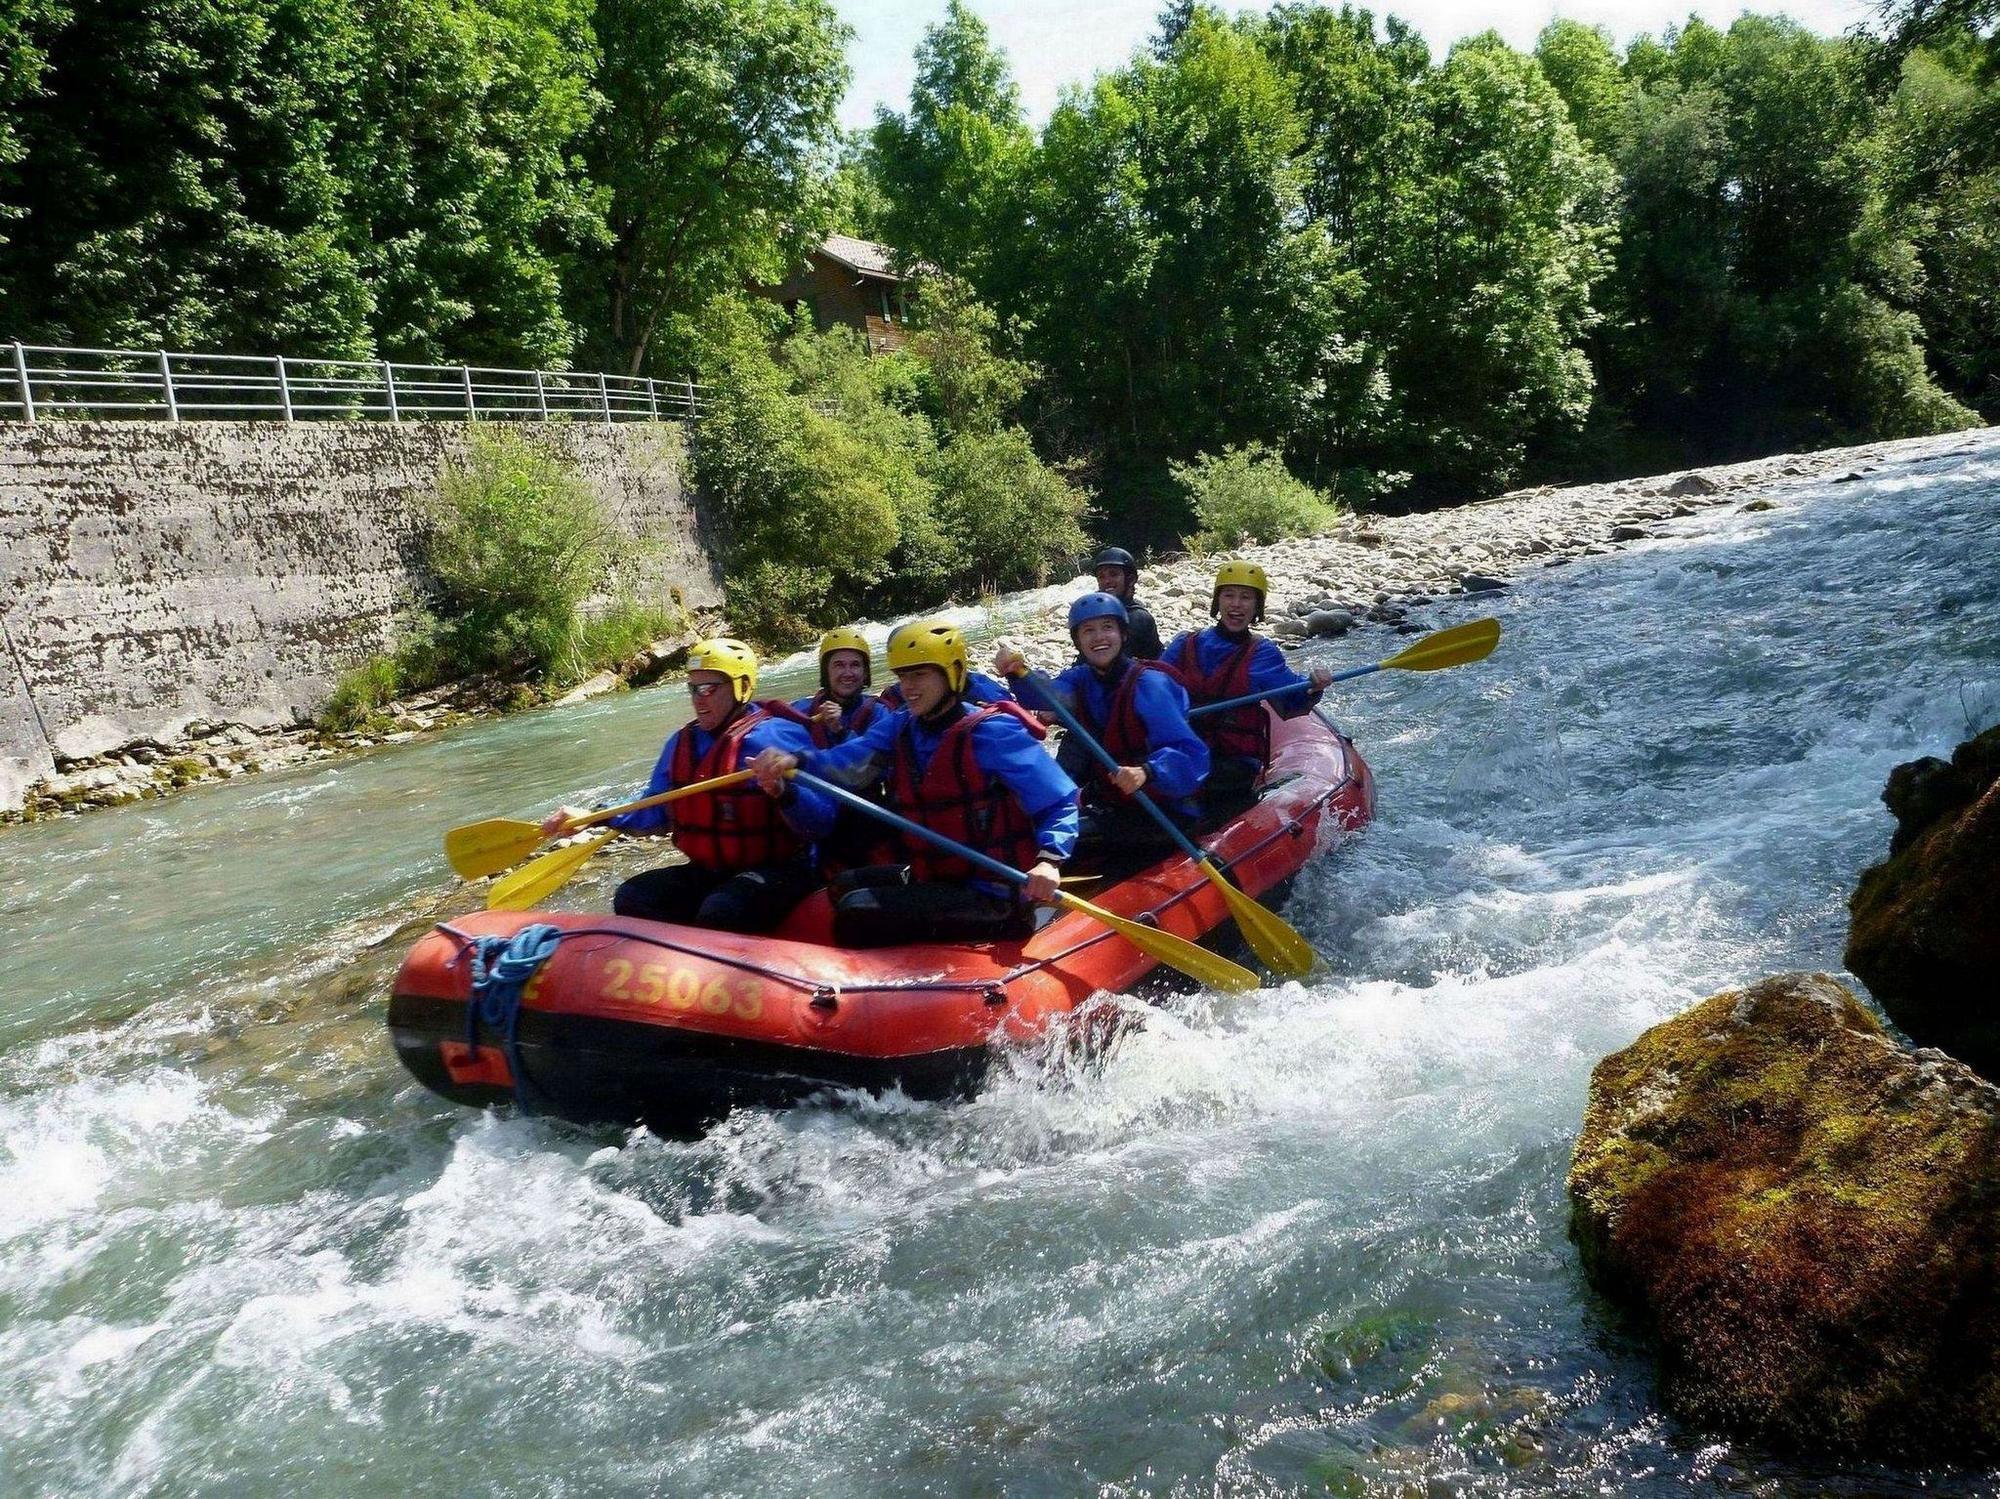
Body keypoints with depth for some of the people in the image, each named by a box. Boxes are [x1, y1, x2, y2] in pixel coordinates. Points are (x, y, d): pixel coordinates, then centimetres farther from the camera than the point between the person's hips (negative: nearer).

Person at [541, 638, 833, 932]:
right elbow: (656, 812, 19)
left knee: (719, 913, -34)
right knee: (631, 899, -8)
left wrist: (784, 792, -40)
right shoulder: (681, 743, 11)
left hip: (777, 872, -8)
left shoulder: (778, 737, -13)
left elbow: (821, 822, -21)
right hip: (708, 873, 8)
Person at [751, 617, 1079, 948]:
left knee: (858, 915, -18)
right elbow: (850, 761, -13)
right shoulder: (900, 727, 6)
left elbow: (1061, 802, -14)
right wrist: (795, 760, -32)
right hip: (933, 879, 8)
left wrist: (1049, 861, -32)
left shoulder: (990, 732, -14)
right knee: (845, 887, 23)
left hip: (989, 897, -8)